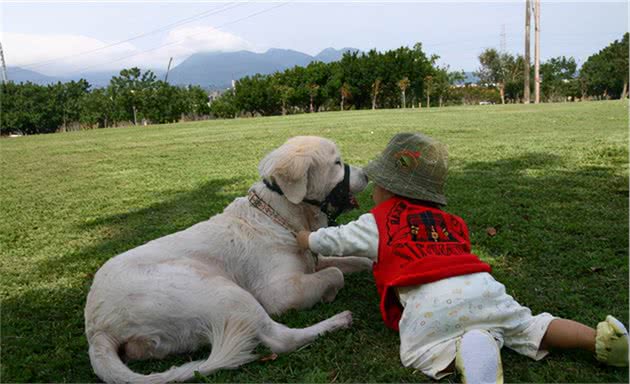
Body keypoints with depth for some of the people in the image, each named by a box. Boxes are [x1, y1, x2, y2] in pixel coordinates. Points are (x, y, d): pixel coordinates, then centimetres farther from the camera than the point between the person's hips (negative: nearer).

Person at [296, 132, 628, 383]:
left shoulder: (378, 222, 13)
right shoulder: (447, 220, 28)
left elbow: (330, 241, 20)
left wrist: (302, 237, 41)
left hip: (429, 301, -6)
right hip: (482, 285, 6)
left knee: (417, 349, 1)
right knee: (530, 325, 17)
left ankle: (469, 350, -24)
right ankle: (601, 337, 1)